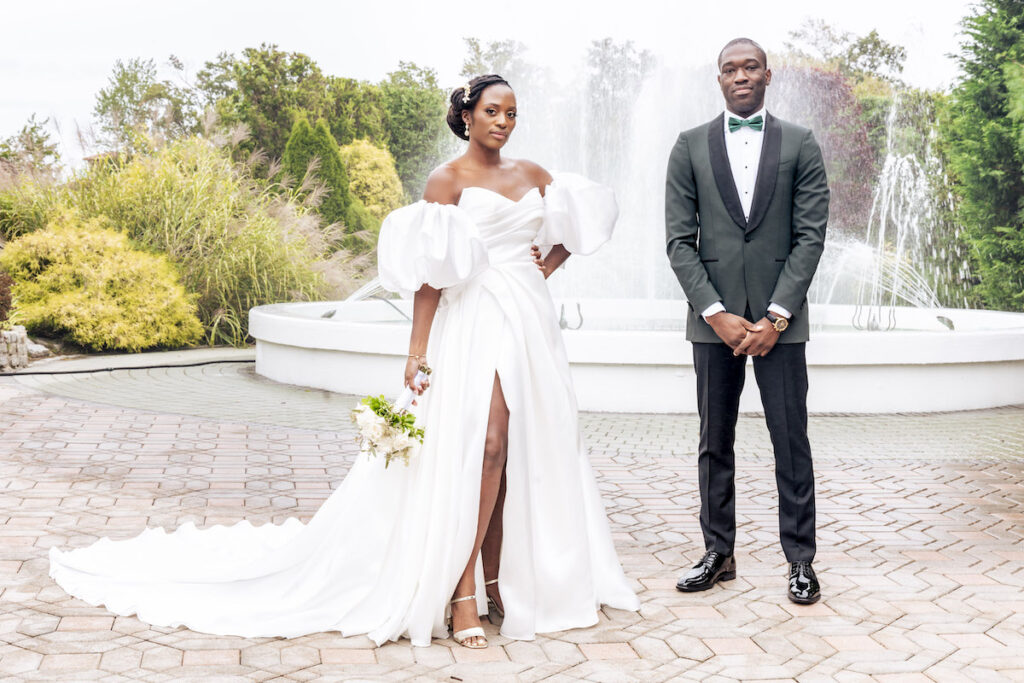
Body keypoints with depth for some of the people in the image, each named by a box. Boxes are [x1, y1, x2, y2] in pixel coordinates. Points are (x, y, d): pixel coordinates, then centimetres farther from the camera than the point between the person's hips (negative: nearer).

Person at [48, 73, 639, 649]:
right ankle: (462, 593, -11)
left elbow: (587, 214, 27)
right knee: (483, 445, -17)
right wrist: (418, 351, -13)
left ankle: (501, 576, 14)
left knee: (523, 452, 3)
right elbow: (430, 273, -7)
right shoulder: (447, 181, -1)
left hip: (532, 324, 6)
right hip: (476, 325, -6)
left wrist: (549, 265, 11)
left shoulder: (531, 174, 14)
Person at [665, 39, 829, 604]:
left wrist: (775, 316, -10)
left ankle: (800, 560, 10)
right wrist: (717, 315, -9)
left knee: (791, 442, 1)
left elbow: (811, 236, -1)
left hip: (779, 318, -1)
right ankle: (718, 553, 19)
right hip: (712, 317, 1)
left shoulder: (800, 145, 5)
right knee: (714, 442, 8)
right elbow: (679, 241, 1)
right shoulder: (690, 147, 6)